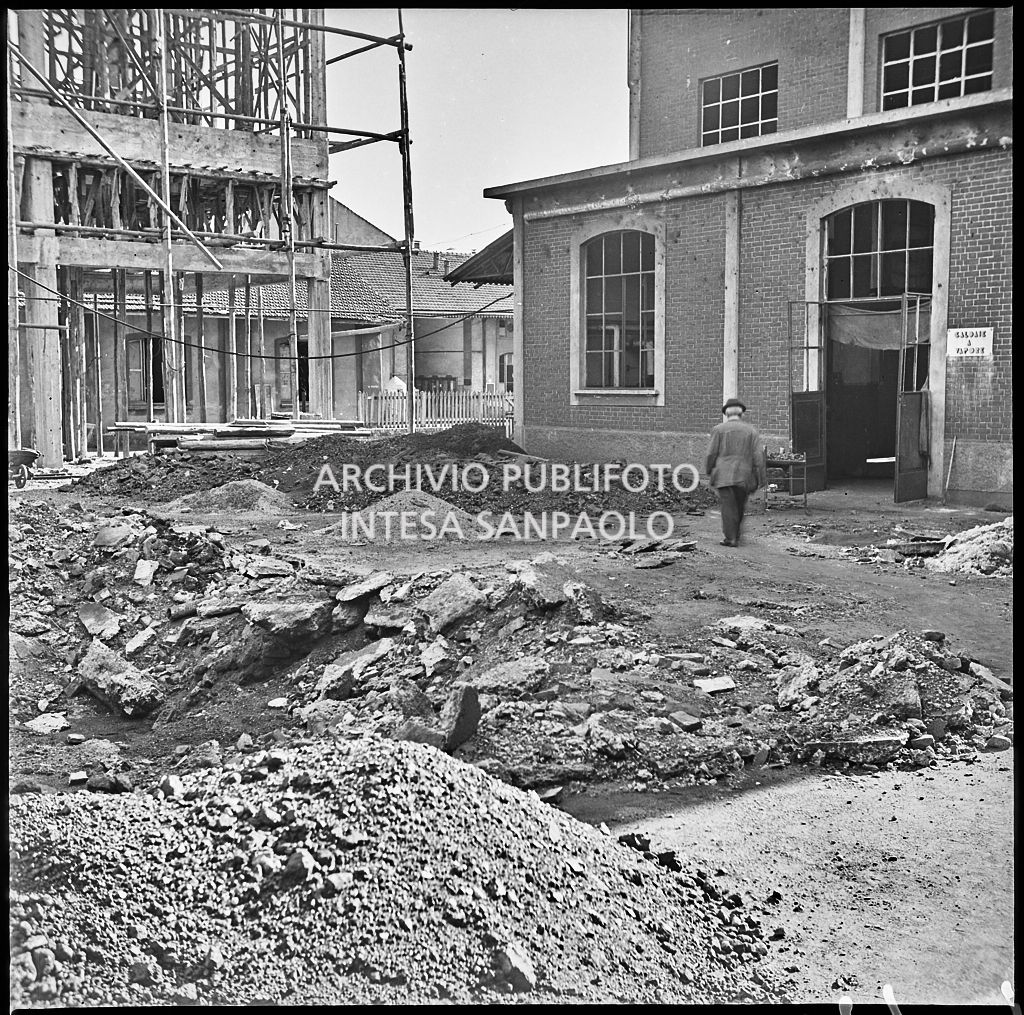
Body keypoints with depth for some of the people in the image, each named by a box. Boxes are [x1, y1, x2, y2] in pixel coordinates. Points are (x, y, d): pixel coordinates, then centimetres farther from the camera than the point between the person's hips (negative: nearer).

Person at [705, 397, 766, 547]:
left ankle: (731, 538, -8)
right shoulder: (751, 431, 5)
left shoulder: (719, 429, 1)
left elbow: (712, 454, -1)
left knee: (728, 506, -2)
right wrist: (760, 478, 1)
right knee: (739, 507, 14)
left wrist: (709, 471, 13)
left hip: (723, 475, -2)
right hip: (744, 476, 2)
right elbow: (758, 455, 0)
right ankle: (735, 535, 21)